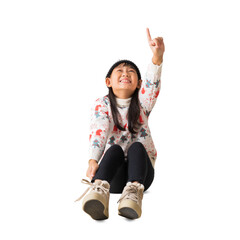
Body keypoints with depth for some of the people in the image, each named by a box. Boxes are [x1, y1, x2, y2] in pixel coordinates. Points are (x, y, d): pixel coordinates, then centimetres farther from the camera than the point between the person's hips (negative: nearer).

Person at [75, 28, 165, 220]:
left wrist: (157, 56, -37)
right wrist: (93, 160, -35)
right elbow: (98, 131, -15)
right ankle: (99, 190, -59)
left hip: (141, 171, 1)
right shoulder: (102, 105, 4)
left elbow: (152, 83, -15)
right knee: (115, 149, -31)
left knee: (136, 147, -29)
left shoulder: (142, 103, 7)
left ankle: (133, 193, -54)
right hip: (113, 176, -1)